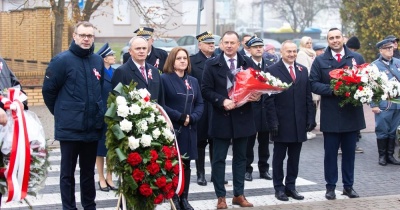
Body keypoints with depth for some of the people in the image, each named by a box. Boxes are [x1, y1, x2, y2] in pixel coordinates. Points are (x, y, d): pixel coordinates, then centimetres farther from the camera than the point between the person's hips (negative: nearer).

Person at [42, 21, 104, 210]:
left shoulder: (98, 61, 7)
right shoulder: (62, 60, -9)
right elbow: (48, 90, -4)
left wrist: (98, 112, 14)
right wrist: (61, 113, 4)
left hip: (93, 127, 5)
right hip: (69, 128, -5)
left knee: (89, 172, 15)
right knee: (67, 173, 6)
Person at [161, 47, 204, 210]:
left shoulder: (193, 81, 14)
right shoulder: (164, 79, -4)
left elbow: (200, 104, 11)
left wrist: (192, 118, -9)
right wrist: (180, 117, -16)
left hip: (189, 129, 5)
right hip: (171, 129, -5)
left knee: (186, 164, 7)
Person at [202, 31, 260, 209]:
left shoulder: (247, 62, 6)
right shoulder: (212, 64, -2)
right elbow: (206, 90, -6)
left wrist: (256, 95, -12)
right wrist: (222, 101, -19)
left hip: (242, 117, 3)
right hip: (221, 118, -2)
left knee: (240, 157, 11)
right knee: (219, 159, 3)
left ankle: (239, 195, 20)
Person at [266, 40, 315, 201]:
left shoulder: (303, 70, 11)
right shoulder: (272, 70, -4)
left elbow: (308, 96, 10)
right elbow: (269, 99, -8)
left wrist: (311, 118, 3)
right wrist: (273, 121, -14)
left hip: (299, 123, 4)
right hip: (281, 123, -4)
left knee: (294, 158, 9)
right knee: (279, 157, 6)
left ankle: (291, 186, 19)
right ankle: (279, 188, 15)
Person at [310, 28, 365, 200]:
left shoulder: (357, 58, 6)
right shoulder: (320, 61, 3)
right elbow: (314, 84, -3)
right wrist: (332, 90, -17)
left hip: (352, 113, 1)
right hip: (331, 115, -1)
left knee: (349, 152, 9)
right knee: (330, 152, 4)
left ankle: (348, 185, 19)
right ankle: (330, 186, 14)